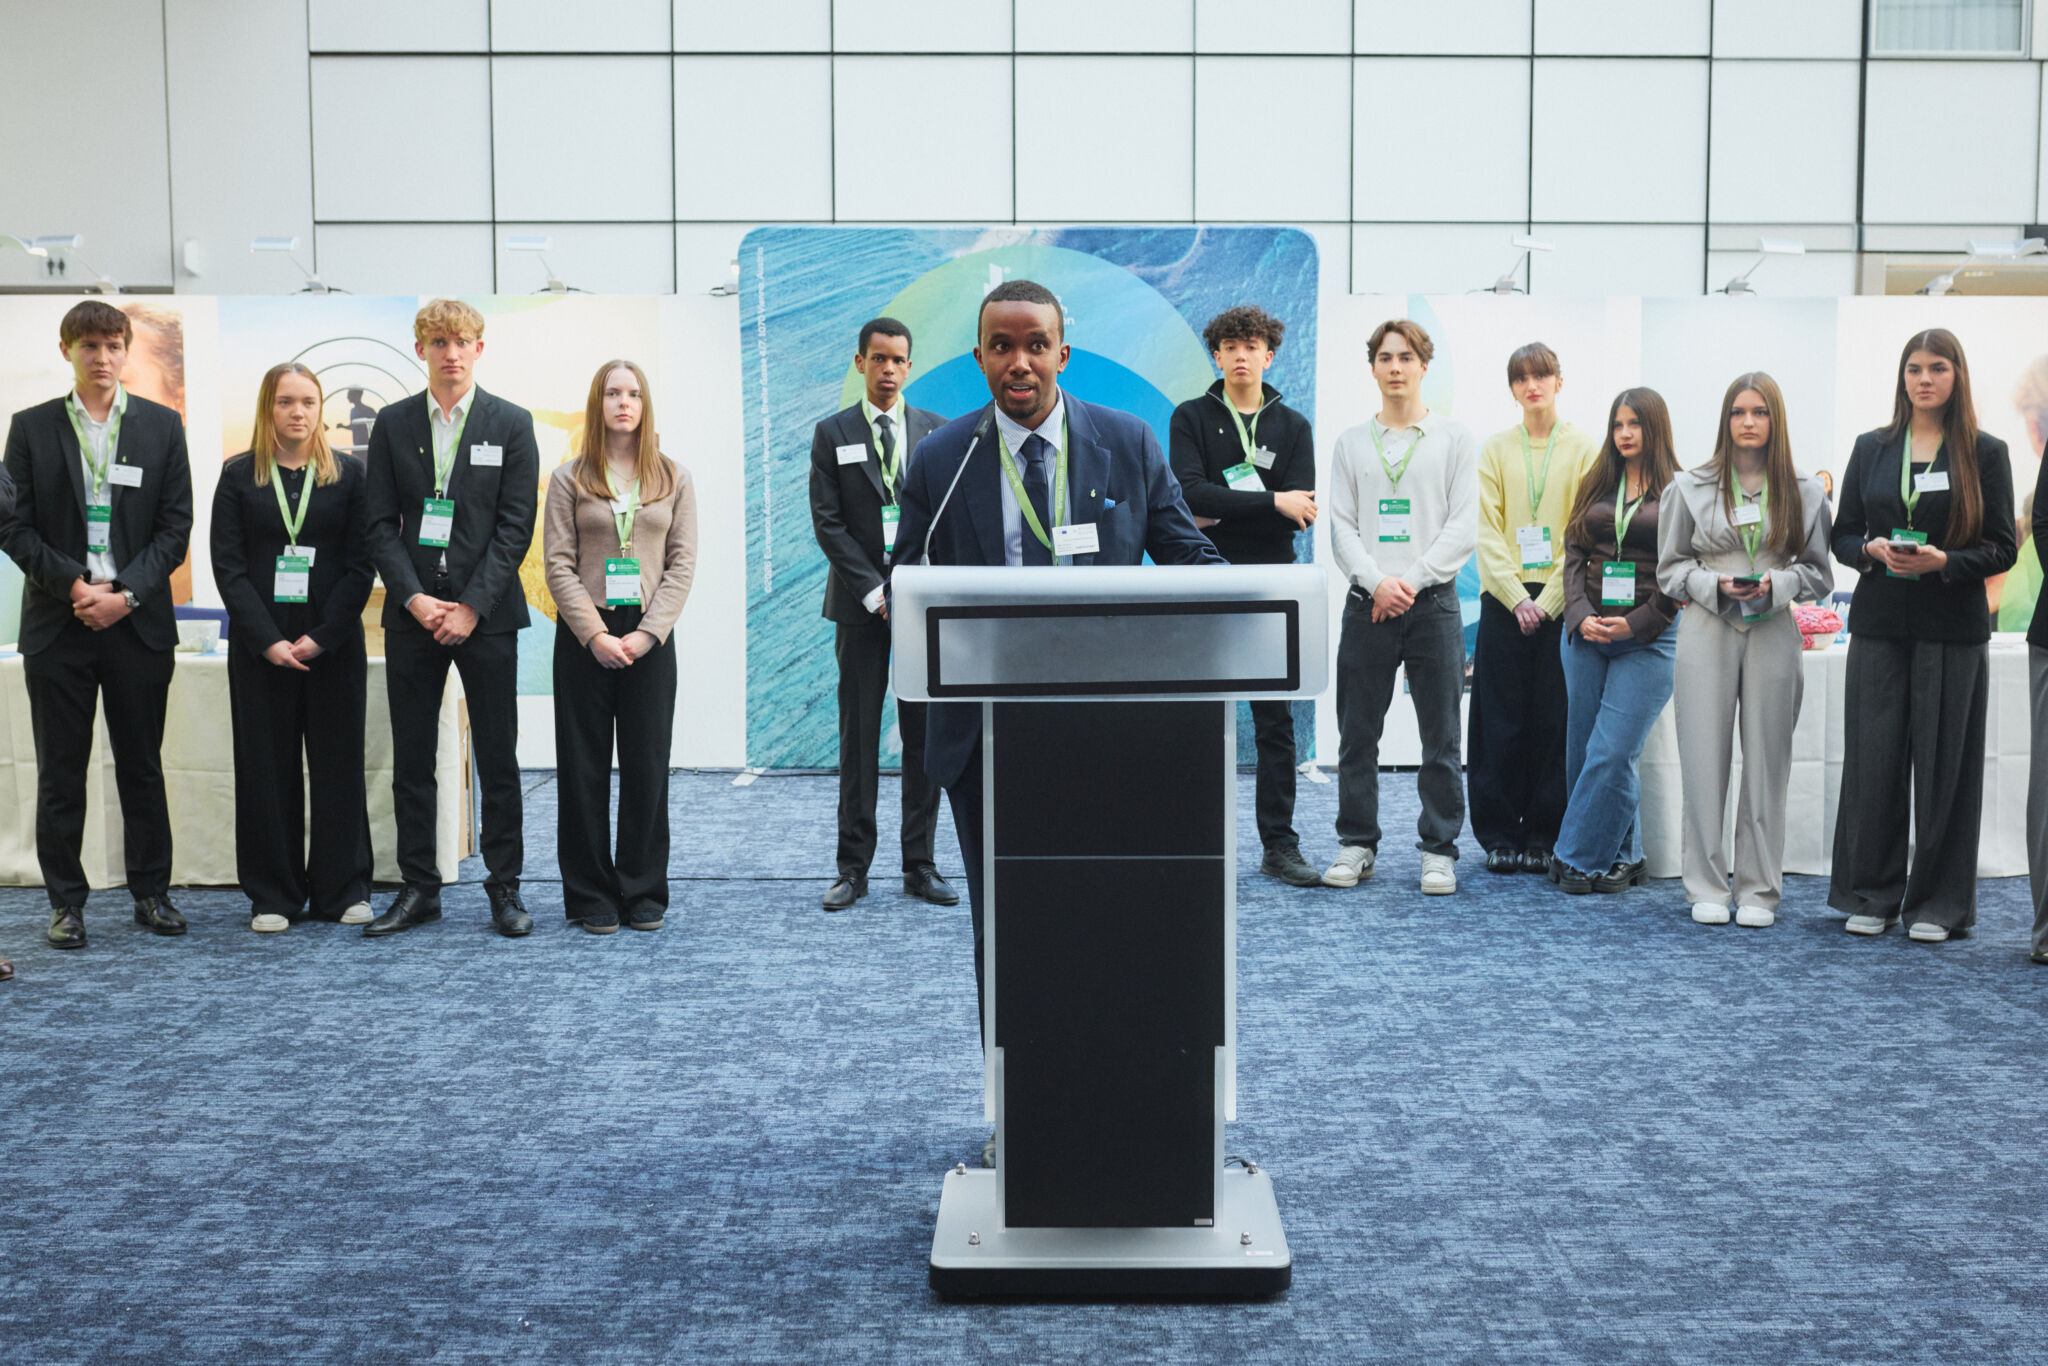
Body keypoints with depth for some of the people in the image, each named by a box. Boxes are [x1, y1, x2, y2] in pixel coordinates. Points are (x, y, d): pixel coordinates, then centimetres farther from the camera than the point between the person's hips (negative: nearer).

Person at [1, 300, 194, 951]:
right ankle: (66, 903, 13)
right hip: (57, 624, 0)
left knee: (142, 765, 8)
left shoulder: (161, 425, 6)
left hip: (138, 621, 0)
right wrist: (73, 585, -13)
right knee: (60, 771, 4)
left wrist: (126, 593, -10)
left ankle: (151, 893, 18)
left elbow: (176, 526, 2)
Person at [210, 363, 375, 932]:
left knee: (338, 763, 2)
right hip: (259, 645, 0)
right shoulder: (239, 476, 6)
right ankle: (273, 896, 11)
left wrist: (321, 637, -10)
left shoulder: (348, 474, 5)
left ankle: (343, 890, 12)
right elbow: (228, 566, 0)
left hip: (333, 644, 0)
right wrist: (268, 641, -11)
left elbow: (360, 564, 0)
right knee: (267, 768, 3)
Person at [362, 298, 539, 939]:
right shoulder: (393, 424, 8)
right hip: (411, 615, 2)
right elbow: (381, 525, 4)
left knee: (498, 760, 3)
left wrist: (472, 607, -11)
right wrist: (415, 598, -9)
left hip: (485, 614, -2)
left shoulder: (511, 424, 2)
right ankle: (418, 889, 15)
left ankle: (504, 887, 13)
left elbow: (514, 526, -3)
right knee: (411, 761, 6)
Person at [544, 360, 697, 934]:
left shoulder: (674, 479, 9)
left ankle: (644, 893, 13)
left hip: (650, 638, 1)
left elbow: (682, 564, 2)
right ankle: (591, 895, 10)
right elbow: (559, 565, -1)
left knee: (647, 766, 3)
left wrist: (646, 633, -9)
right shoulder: (569, 478, 5)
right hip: (583, 638, -1)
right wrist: (596, 635, -12)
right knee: (584, 768, 2)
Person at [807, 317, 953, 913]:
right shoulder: (833, 435, 5)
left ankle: (920, 865, 9)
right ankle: (853, 868, 7)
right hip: (861, 603, -1)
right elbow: (827, 524, -1)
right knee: (858, 737, 1)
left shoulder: (938, 432, 9)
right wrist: (874, 592, -9)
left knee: (924, 735, 2)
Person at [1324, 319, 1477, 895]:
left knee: (1441, 739, 1)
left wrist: (1411, 580, -11)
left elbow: (1463, 528, 0)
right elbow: (1342, 527, 6)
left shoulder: (1453, 438, 7)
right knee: (1356, 735, 4)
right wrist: (1376, 582, -10)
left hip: (1433, 603, -1)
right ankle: (1357, 845, 14)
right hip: (1366, 605, 2)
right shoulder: (1351, 443, 12)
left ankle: (1439, 849, 10)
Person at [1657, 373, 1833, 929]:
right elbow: (1670, 569, 7)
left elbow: (1819, 573, 10)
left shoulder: (1804, 492, 7)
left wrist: (1777, 584, -9)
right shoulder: (1690, 487, 6)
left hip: (1773, 634, 1)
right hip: (1707, 633, -1)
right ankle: (1706, 888, 8)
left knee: (1767, 762, 3)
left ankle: (1758, 891, 12)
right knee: (1705, 760, -2)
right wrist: (1714, 585, -10)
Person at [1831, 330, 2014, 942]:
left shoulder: (1985, 451, 2)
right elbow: (1842, 535, 11)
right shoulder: (1871, 448, 10)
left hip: (1953, 627, -2)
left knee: (1944, 761, 1)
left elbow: (2003, 547, 0)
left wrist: (1944, 562, -17)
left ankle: (1937, 903, 11)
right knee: (1874, 758, 2)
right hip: (1880, 623, 2)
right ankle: (1872, 896, 14)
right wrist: (1873, 550, -10)